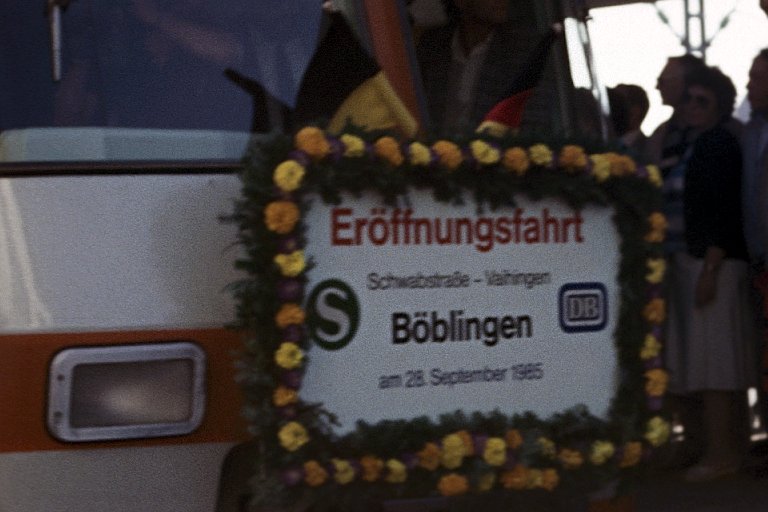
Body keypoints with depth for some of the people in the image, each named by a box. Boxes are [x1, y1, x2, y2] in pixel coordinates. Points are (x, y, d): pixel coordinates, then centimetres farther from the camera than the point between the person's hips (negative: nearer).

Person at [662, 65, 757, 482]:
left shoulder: (720, 145, -7)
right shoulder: (689, 147, 18)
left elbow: (724, 212, -15)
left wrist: (710, 269, -20)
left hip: (712, 263, -9)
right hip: (685, 262, 9)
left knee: (712, 360, -9)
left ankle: (718, 455, -8)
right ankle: (731, 450, 12)